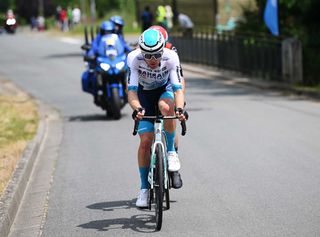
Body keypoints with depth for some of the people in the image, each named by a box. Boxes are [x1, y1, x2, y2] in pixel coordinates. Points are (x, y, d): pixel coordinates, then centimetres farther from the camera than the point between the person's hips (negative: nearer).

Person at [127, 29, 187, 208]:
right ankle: (144, 188, 3)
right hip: (145, 93, 0)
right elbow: (132, 91, -33)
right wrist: (137, 109, -52)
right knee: (145, 141, -11)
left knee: (166, 107, -38)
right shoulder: (134, 58, -30)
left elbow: (178, 88, -35)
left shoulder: (171, 57, -31)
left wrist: (180, 108, -53)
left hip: (165, 89, 0)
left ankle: (171, 151, -17)